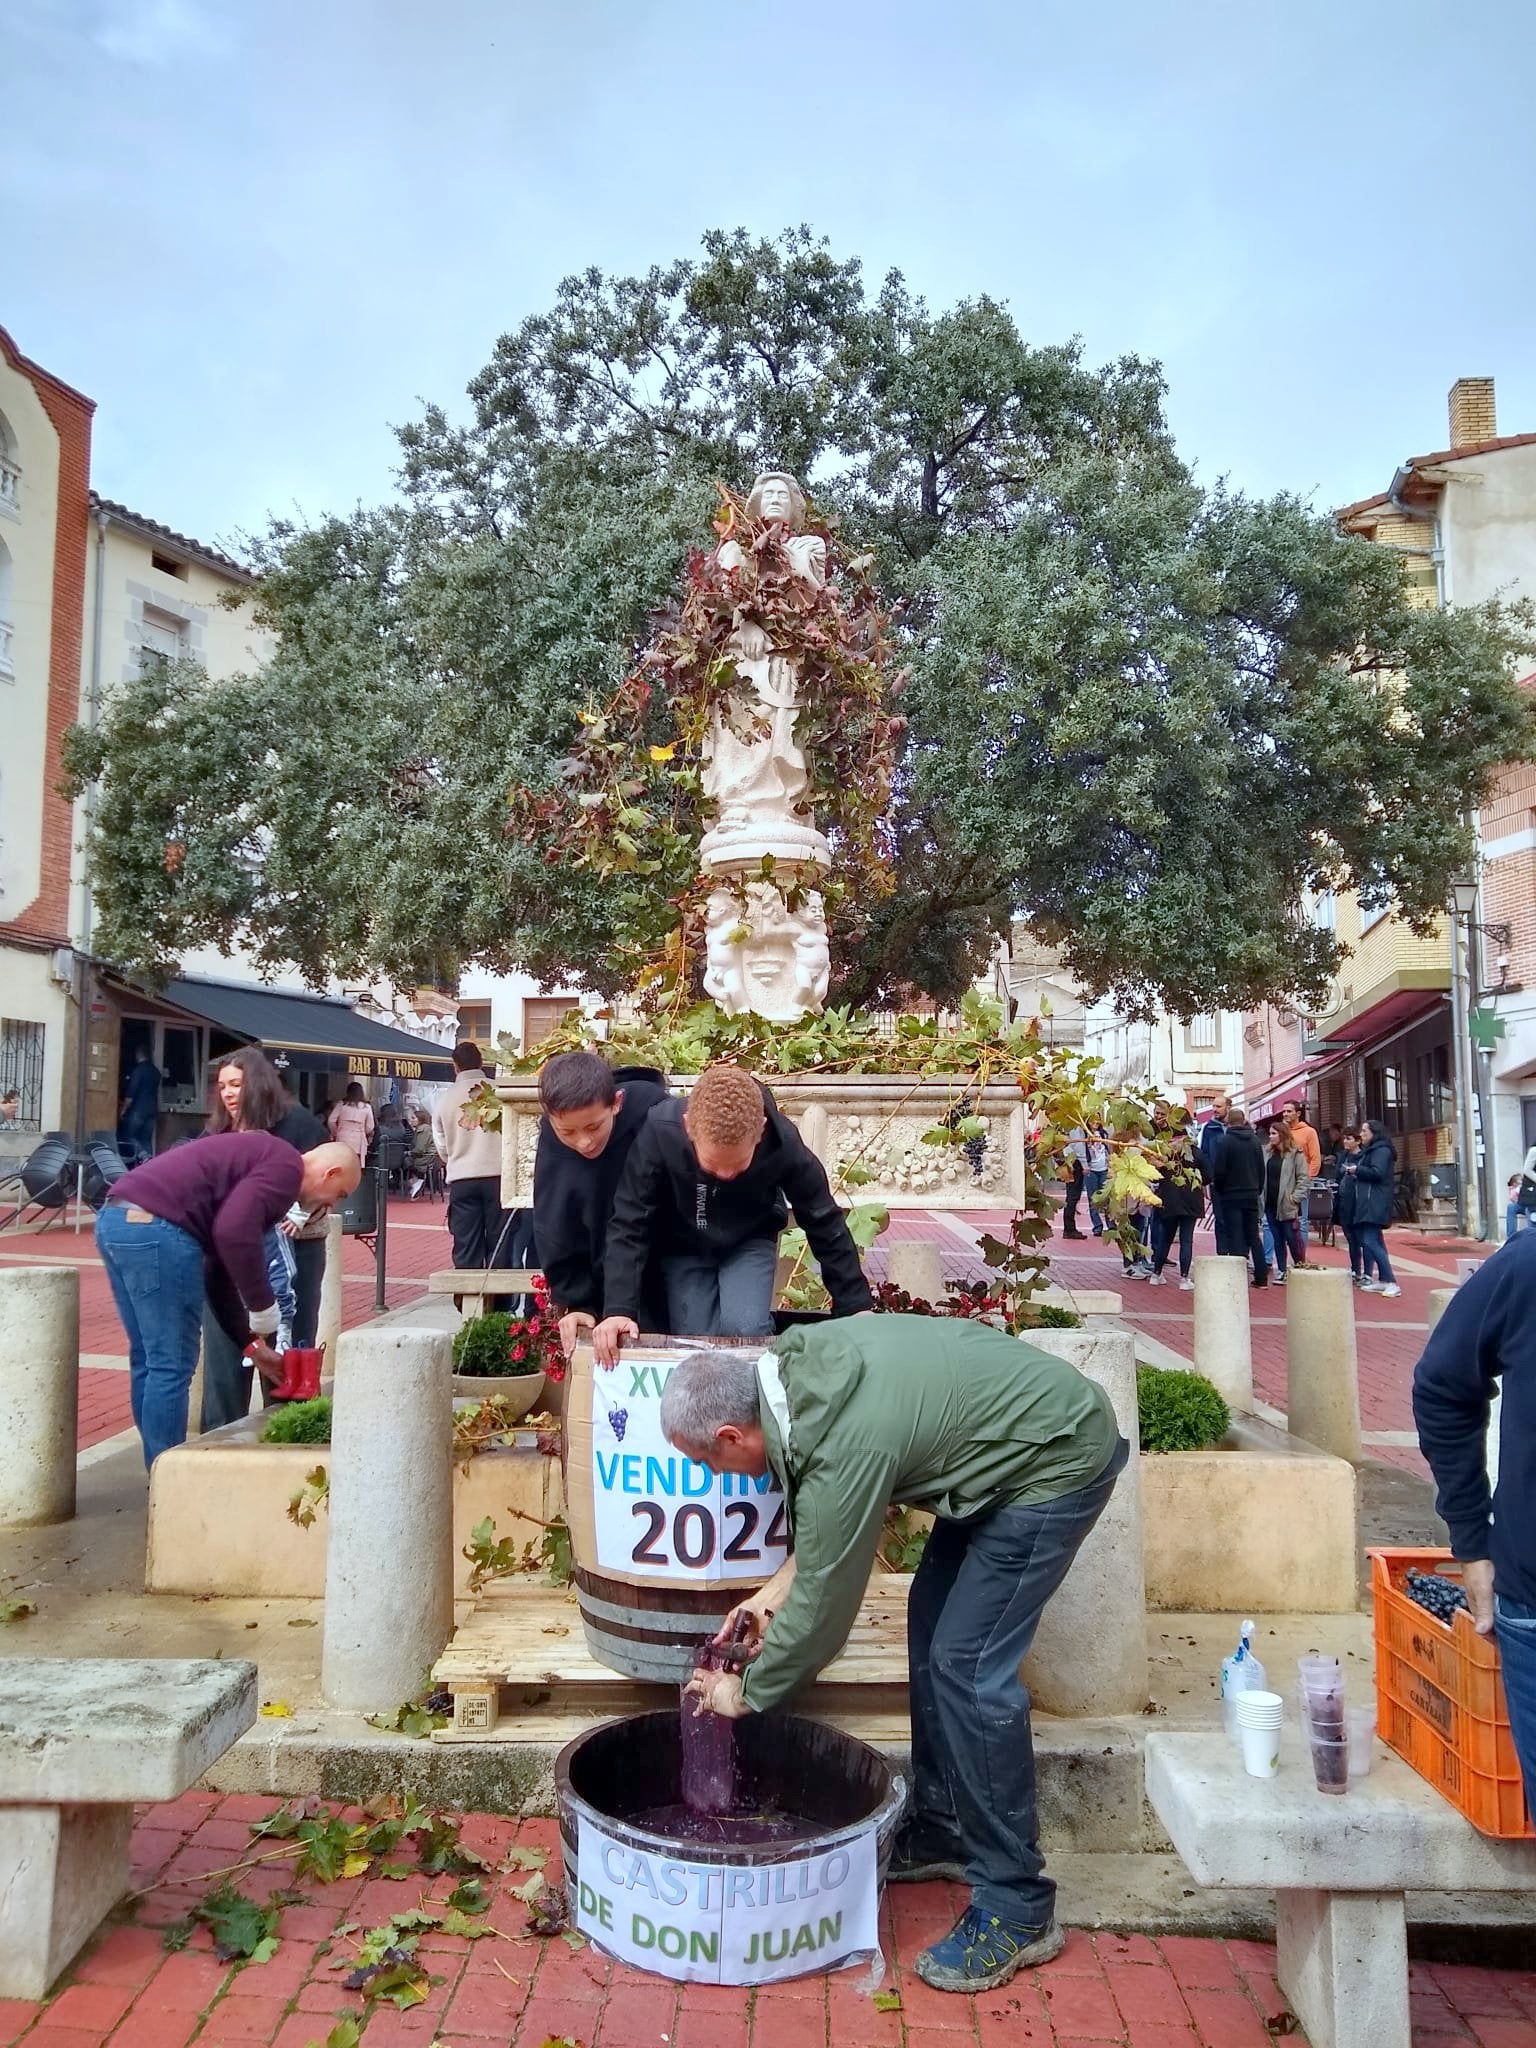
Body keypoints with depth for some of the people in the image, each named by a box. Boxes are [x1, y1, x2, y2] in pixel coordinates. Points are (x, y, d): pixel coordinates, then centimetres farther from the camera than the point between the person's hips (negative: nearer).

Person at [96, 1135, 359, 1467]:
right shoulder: (286, 1166, -3)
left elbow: (219, 1274, 29)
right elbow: (234, 1231, -21)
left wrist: (251, 1344, 29)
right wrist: (263, 1307, -9)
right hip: (154, 1228, -11)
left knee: (148, 1361, 18)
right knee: (172, 1365, -1)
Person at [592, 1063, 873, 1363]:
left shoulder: (782, 1143, -32)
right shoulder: (660, 1133, -35)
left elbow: (824, 1224, -18)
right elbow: (629, 1226, -27)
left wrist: (856, 1306, -14)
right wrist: (619, 1308, -36)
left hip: (750, 1243, 0)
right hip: (683, 1247, 0)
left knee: (745, 1328, -21)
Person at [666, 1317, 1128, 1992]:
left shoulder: (841, 1445, -30)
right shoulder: (793, 1360, -6)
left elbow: (823, 1610, -16)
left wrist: (746, 1693, 0)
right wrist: (779, 1585, 6)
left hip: (1058, 1461, -10)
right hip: (1012, 1434, 10)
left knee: (967, 1665, -9)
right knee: (932, 1619, 14)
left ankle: (1018, 1911, 4)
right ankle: (941, 1830, 29)